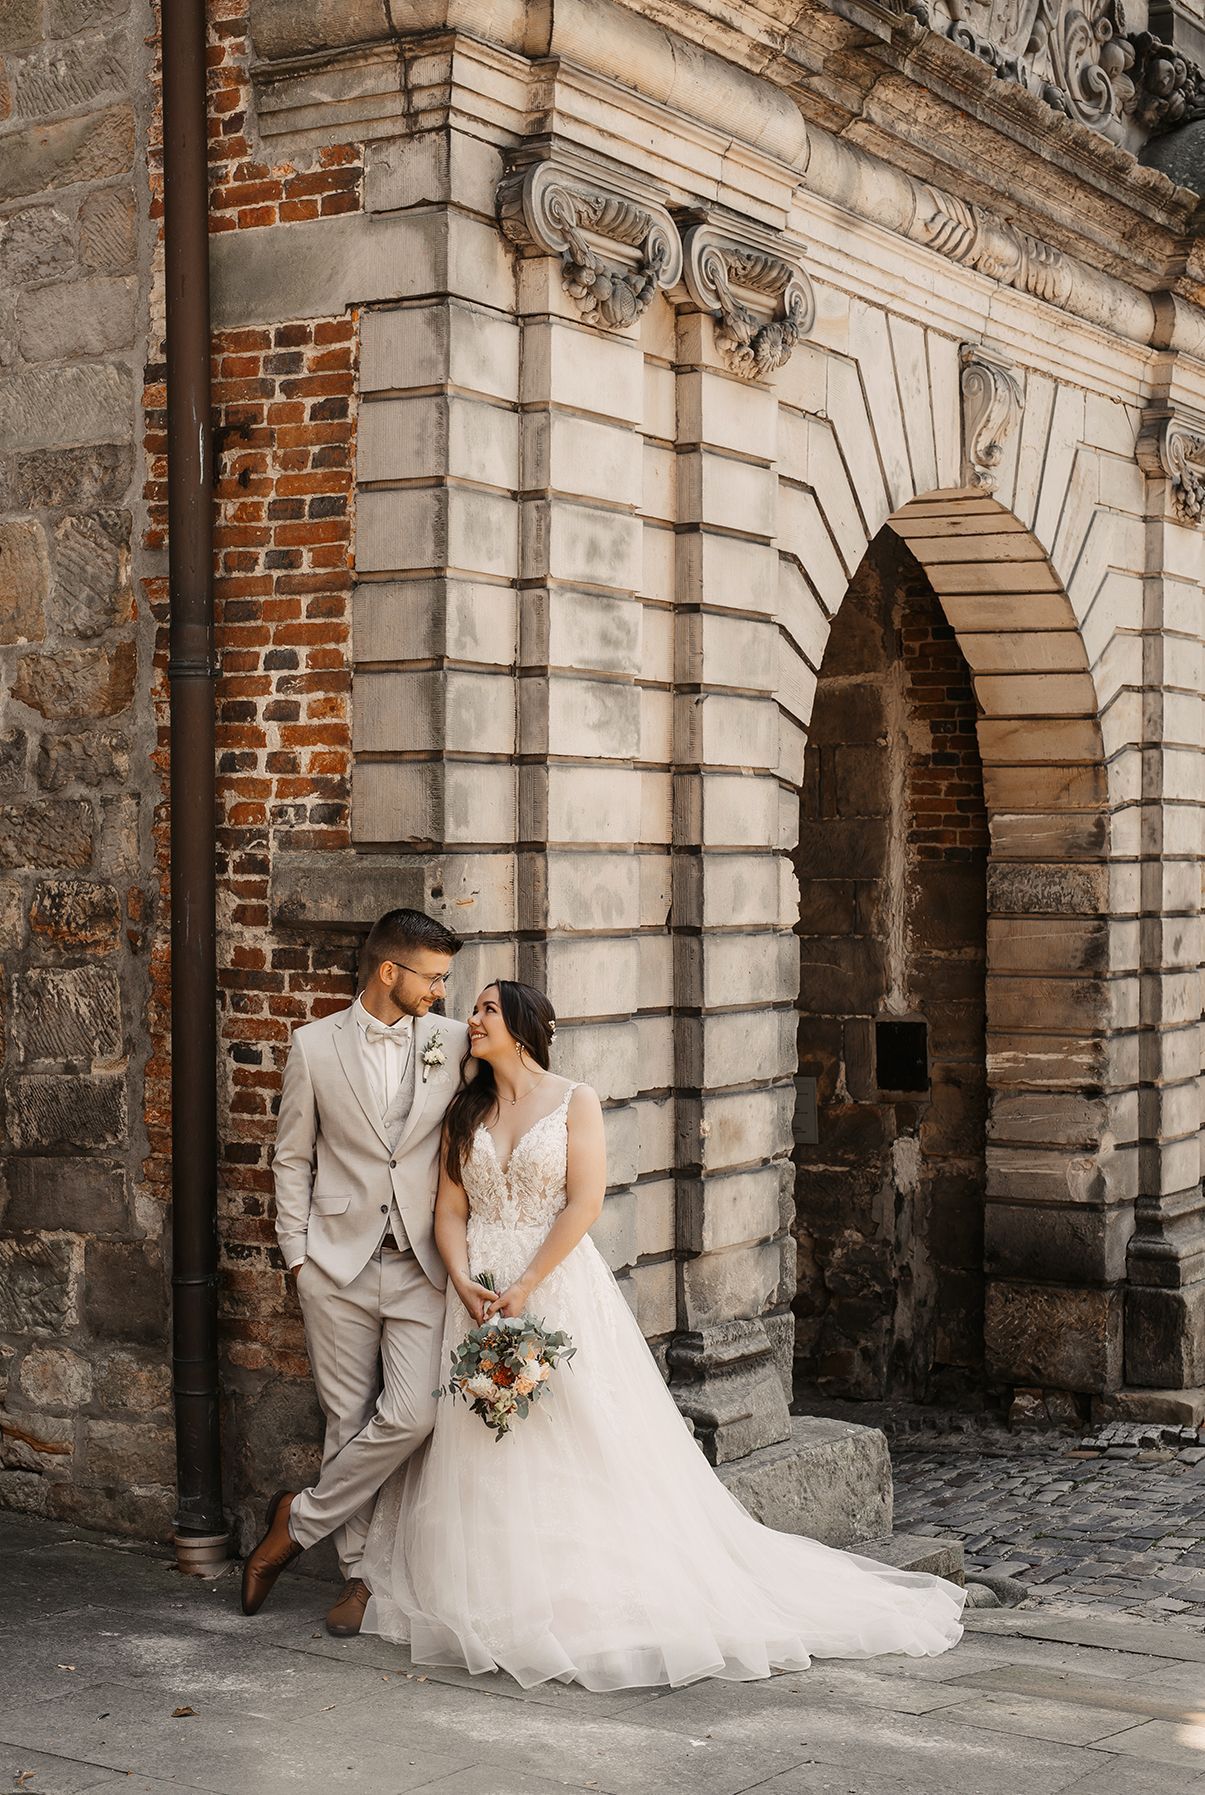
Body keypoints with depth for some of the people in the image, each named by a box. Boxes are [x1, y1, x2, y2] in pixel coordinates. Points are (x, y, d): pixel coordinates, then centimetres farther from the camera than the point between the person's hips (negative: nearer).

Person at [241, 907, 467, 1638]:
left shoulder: (454, 1042, 2)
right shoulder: (316, 1046, 0)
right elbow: (293, 1158, 7)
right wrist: (297, 1254, 2)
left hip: (420, 1265, 1)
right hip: (339, 1262, -1)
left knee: (412, 1414, -13)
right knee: (350, 1419, 5)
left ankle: (302, 1521, 7)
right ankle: (362, 1572, 19)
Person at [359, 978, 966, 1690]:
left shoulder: (574, 1101, -1)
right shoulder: (466, 1113, 12)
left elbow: (585, 1203, -10)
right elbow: (450, 1211, 7)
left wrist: (525, 1286, -16)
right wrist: (464, 1283, -11)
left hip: (559, 1288, -4)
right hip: (478, 1296, 4)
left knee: (576, 1446, -5)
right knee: (480, 1456, 2)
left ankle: (594, 1601, 2)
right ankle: (493, 1602, 11)